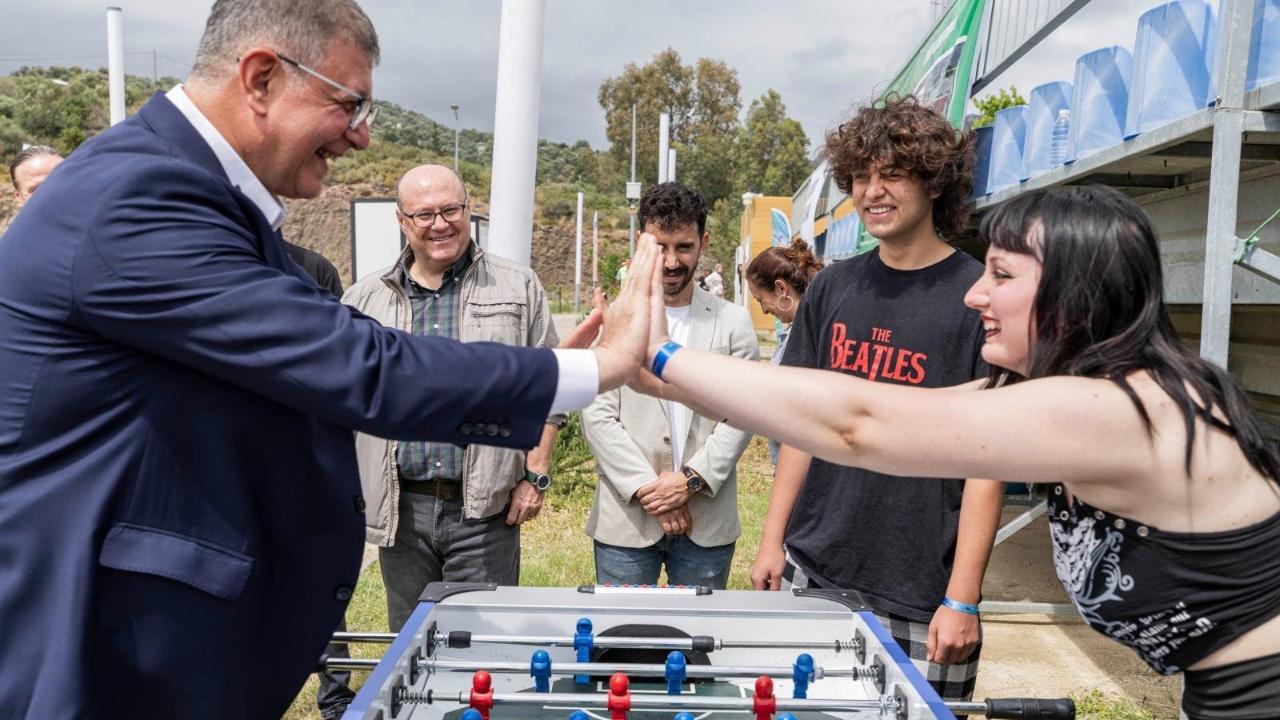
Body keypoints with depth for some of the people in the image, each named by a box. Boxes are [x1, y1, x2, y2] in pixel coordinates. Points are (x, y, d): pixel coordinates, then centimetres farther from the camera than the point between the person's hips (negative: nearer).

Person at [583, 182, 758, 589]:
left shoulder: (733, 322, 6)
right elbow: (597, 417, -4)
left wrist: (691, 480, -12)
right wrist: (647, 487, -12)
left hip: (707, 520, 1)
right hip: (626, 516, 0)